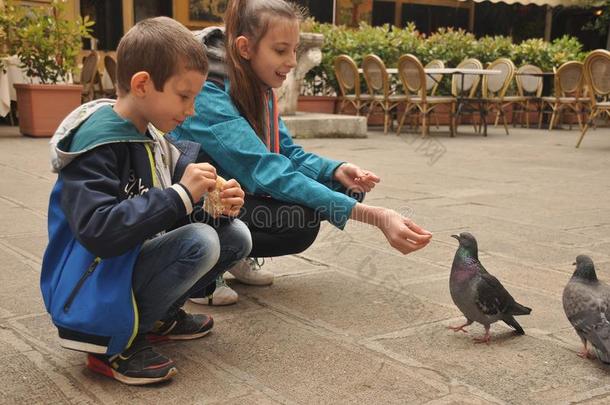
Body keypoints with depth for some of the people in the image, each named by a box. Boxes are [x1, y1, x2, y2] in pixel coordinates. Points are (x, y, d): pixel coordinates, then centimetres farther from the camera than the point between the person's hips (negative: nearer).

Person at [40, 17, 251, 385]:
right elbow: (97, 231, -33)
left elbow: (165, 211, 10)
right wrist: (180, 196, -32)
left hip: (141, 258, 9)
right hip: (96, 282, -8)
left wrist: (216, 204, -11)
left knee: (236, 235, -1)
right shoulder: (96, 142, -22)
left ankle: (155, 317, 8)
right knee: (200, 242, -28)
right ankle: (115, 343, -12)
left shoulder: (151, 135, 5)